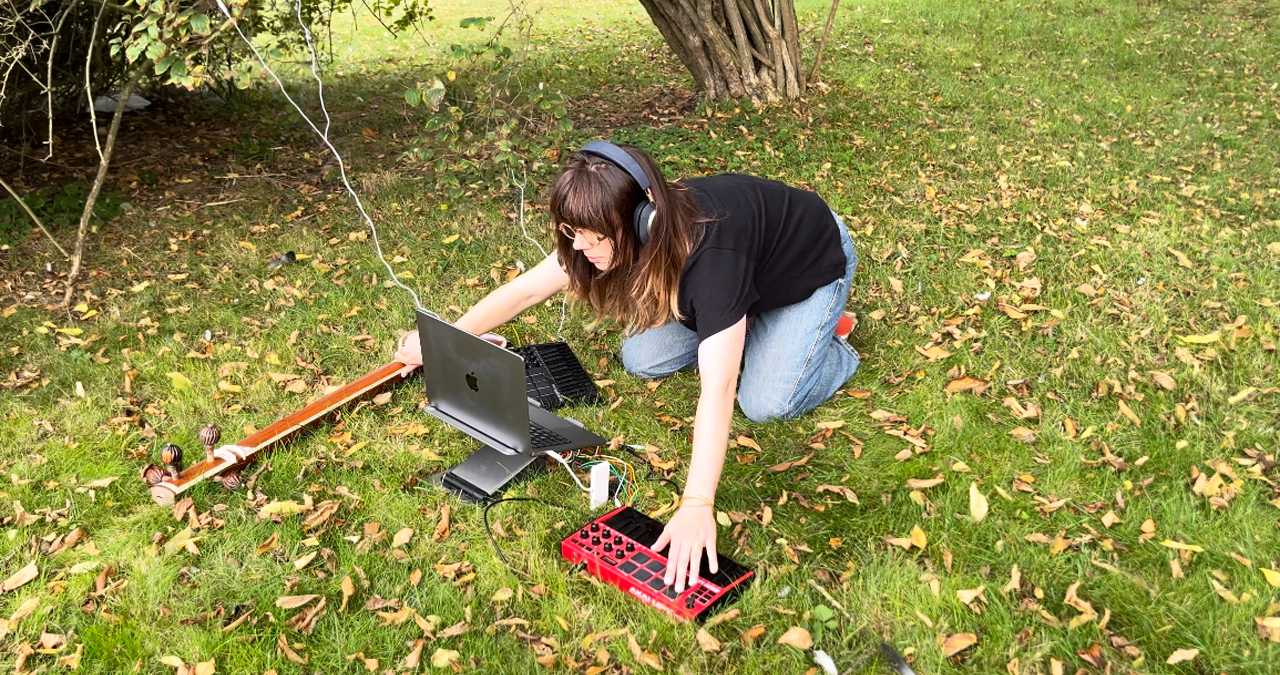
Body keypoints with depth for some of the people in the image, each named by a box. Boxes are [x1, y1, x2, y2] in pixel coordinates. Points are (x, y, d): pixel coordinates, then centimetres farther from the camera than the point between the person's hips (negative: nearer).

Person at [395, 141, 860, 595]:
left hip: (813, 262, -6)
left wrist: (697, 506, -57)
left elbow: (717, 389, -51)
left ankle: (830, 343, 10)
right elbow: (527, 289, -14)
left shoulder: (709, 255, -45)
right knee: (641, 360, -5)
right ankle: (745, 322, 15)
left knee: (765, 404, -19)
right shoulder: (619, 232, -25)